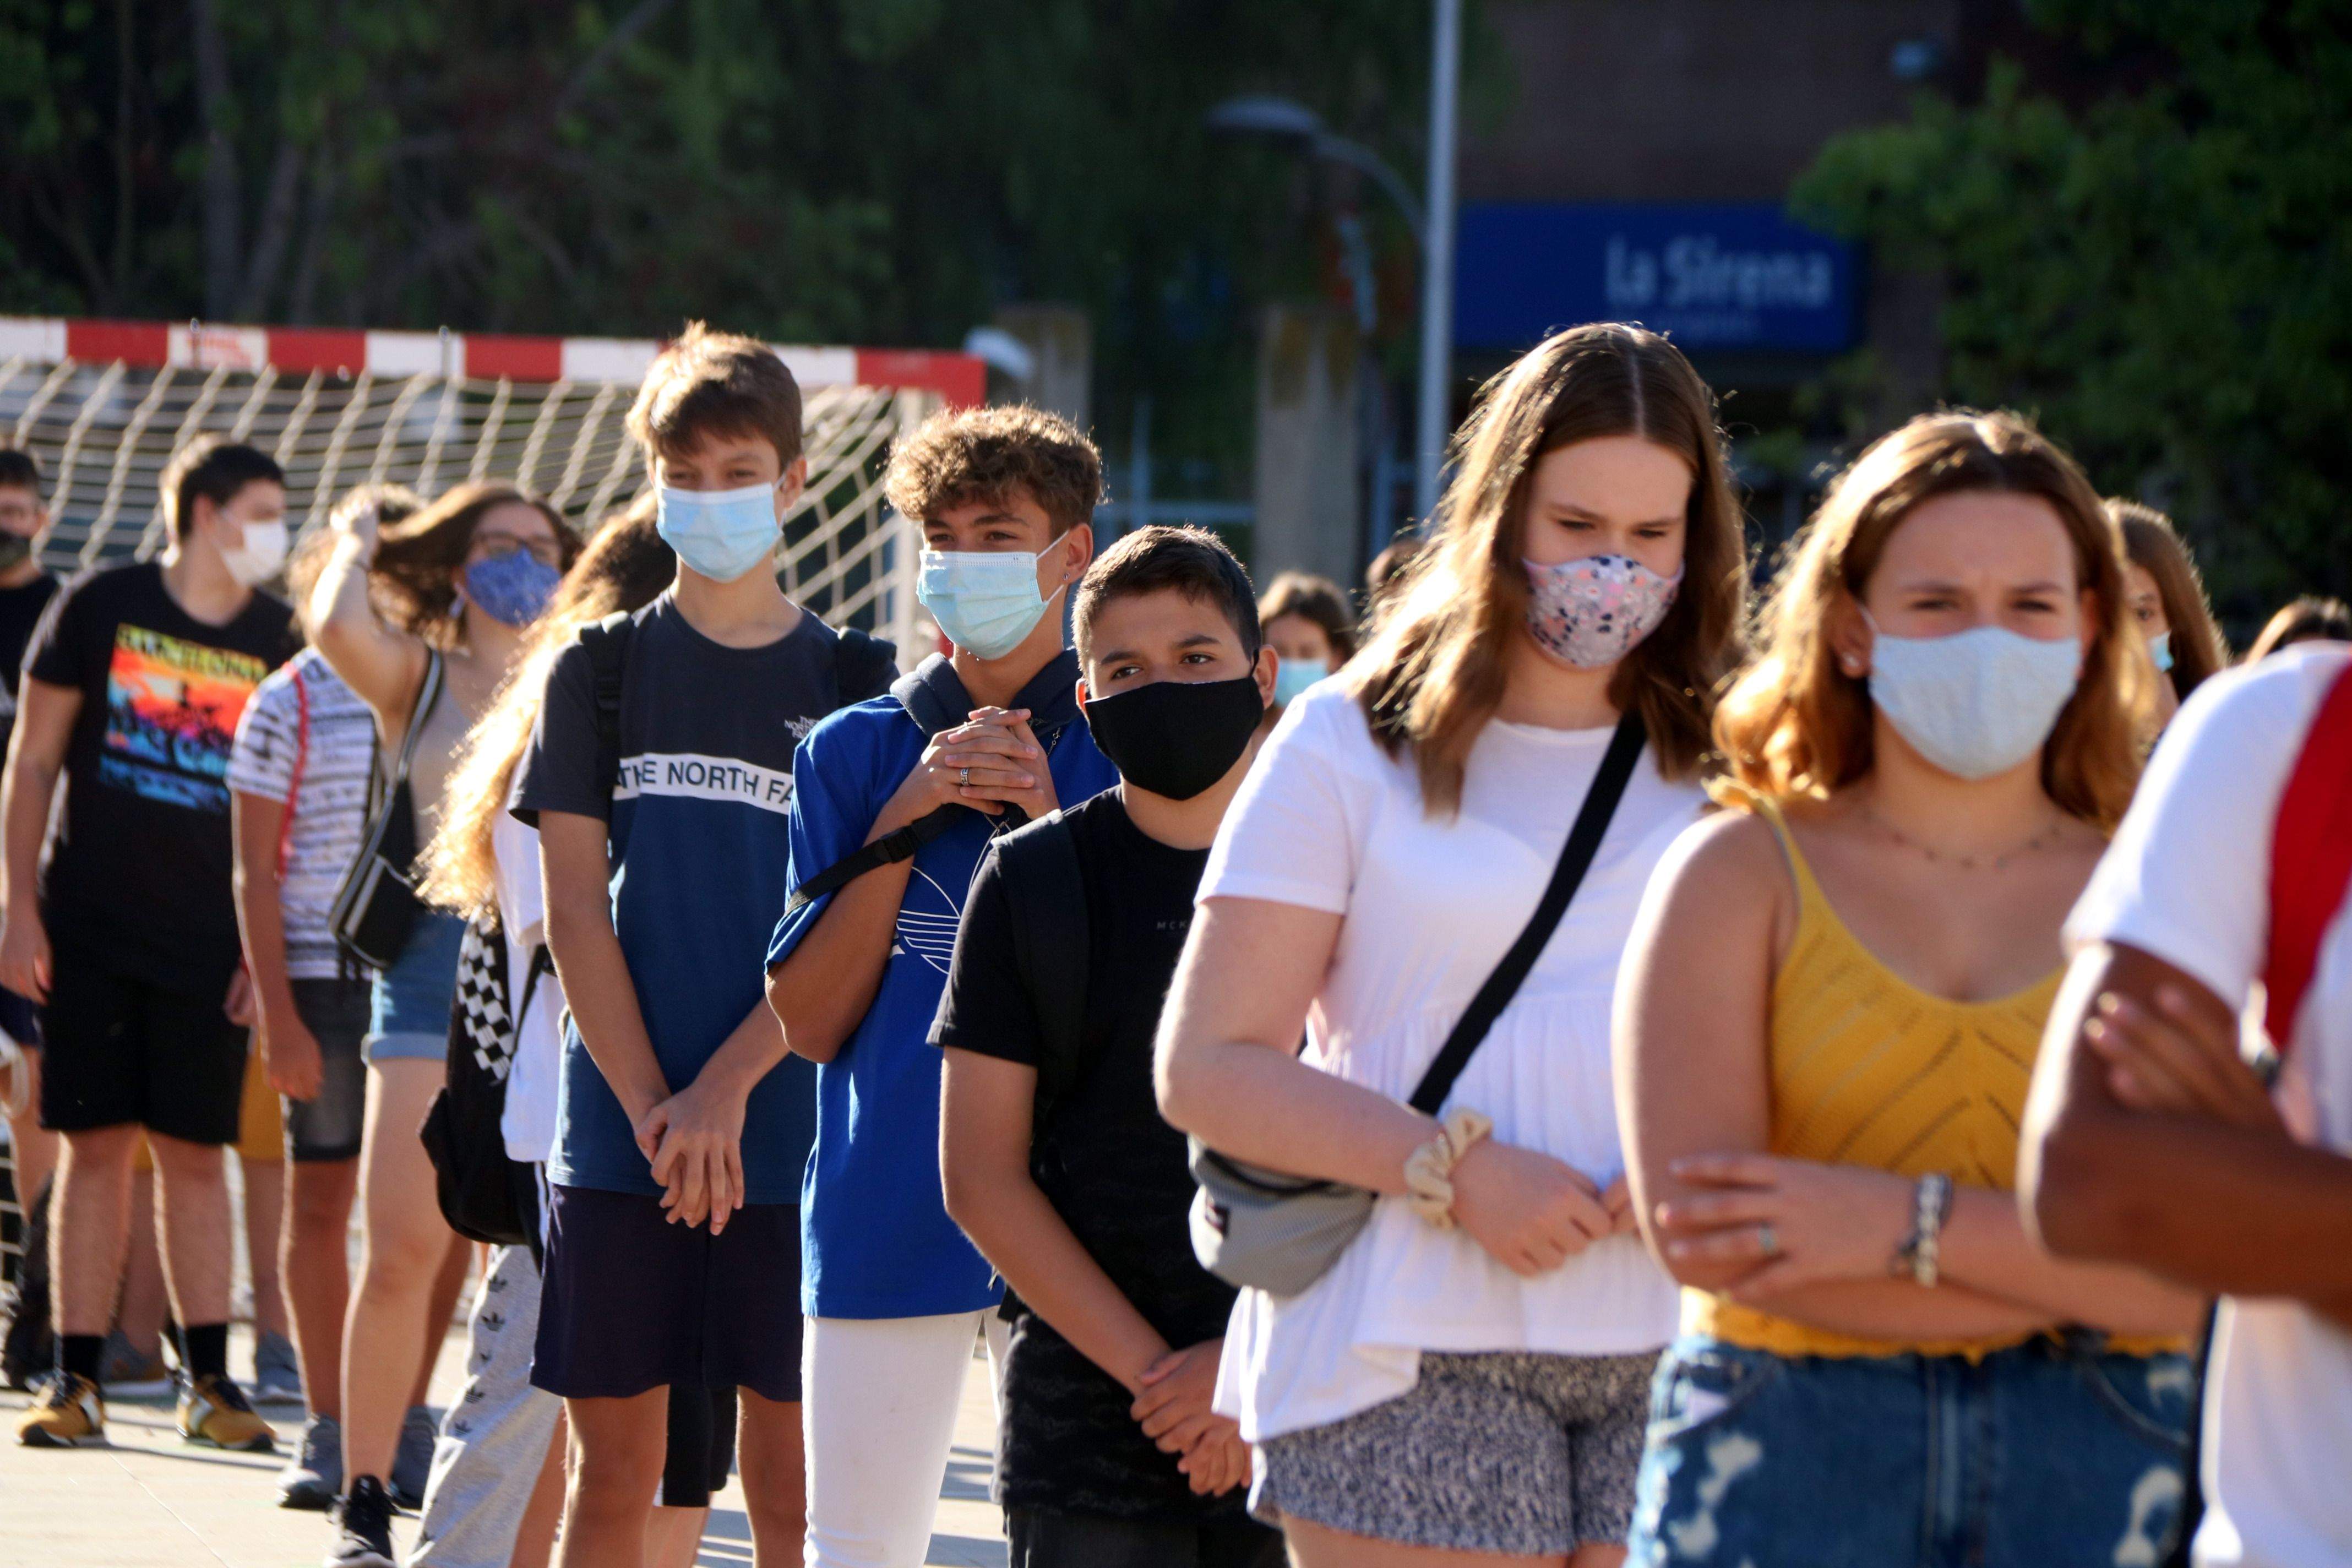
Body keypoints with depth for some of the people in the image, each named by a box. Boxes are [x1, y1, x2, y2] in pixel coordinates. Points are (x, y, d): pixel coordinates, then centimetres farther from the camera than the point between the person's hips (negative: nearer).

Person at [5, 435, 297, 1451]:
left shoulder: (274, 642, 6)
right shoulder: (101, 607, 0)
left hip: (211, 940, 1)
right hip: (89, 928, -1)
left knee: (195, 1155, 1)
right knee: (94, 1148, 0)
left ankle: (208, 1378, 7)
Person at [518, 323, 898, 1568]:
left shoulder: (851, 683, 5)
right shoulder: (601, 671, 7)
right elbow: (574, 910, 1)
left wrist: (725, 1091, -12)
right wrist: (654, 1111, -9)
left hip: (790, 1131, 0)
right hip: (620, 1138, 1)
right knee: (611, 1467, 2)